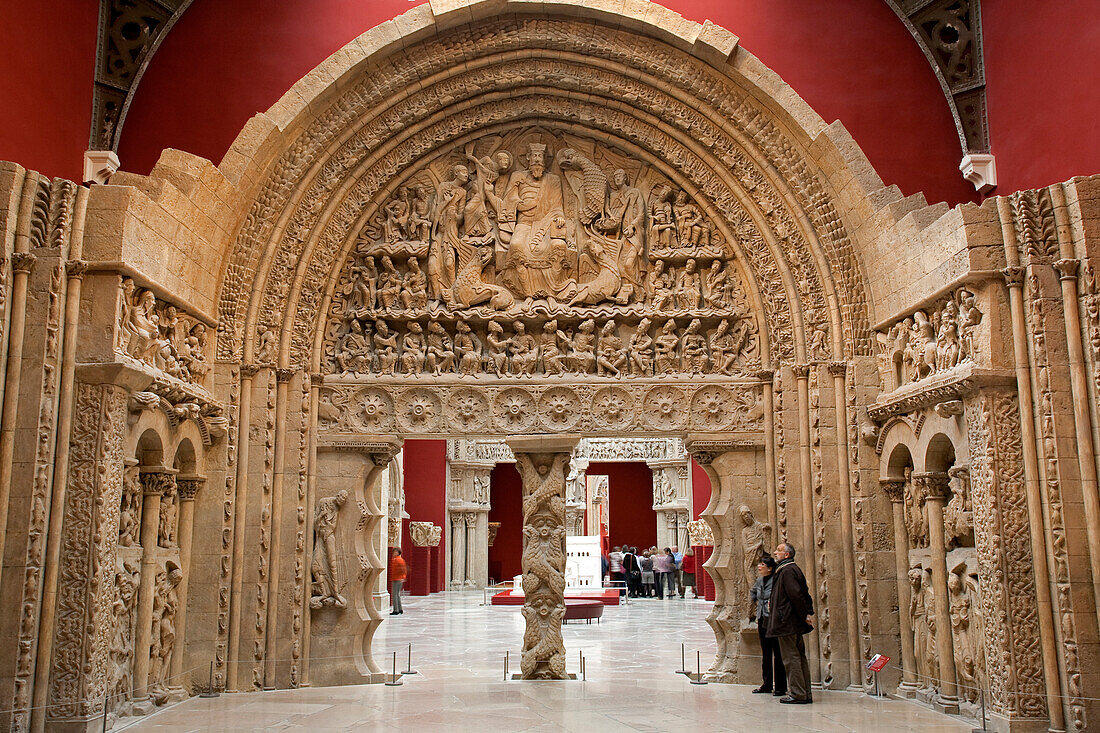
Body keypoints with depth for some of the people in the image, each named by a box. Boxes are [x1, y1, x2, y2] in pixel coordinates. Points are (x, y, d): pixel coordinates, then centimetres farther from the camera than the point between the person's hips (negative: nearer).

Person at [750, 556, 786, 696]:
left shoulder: (776, 580, -14)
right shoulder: (759, 581, 11)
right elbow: (752, 593, 31)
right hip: (762, 620, 8)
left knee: (777, 654, -3)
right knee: (765, 653, 12)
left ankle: (780, 687, 4)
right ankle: (767, 684, 20)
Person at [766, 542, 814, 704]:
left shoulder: (787, 571, -15)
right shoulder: (794, 569, 16)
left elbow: (796, 595, -22)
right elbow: (804, 594, 18)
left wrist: (805, 616, -16)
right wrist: (809, 613, 11)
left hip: (787, 622, -10)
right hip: (795, 623, 10)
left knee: (791, 657, -6)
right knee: (799, 656, 12)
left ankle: (797, 694, -3)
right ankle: (805, 694, 16)